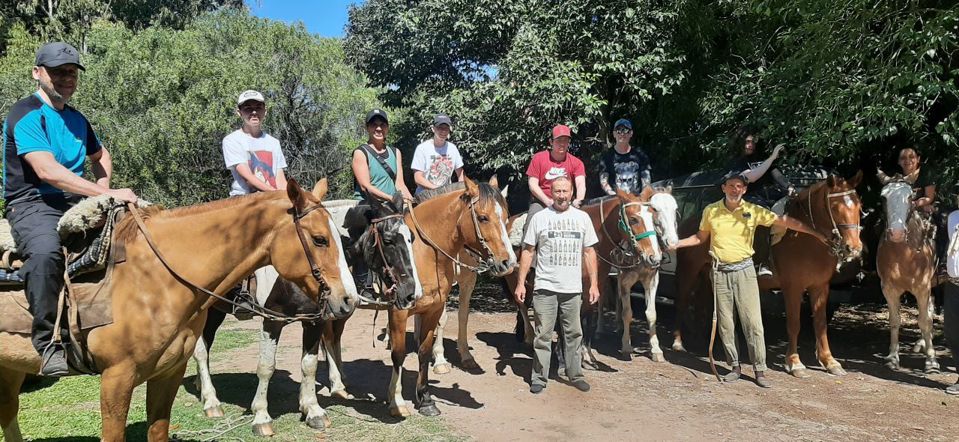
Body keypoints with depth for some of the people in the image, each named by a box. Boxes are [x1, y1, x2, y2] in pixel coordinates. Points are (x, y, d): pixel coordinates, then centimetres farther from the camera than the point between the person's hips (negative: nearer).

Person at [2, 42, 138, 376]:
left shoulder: (76, 119, 16)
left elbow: (100, 156, 33)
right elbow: (48, 171, -22)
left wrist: (102, 190, 12)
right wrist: (107, 193, -26)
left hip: (76, 205, 8)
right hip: (33, 205, -7)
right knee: (45, 252, -38)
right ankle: (49, 343, -26)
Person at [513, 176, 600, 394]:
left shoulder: (582, 217, 6)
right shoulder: (539, 217, 0)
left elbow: (589, 252, 10)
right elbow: (528, 252, 1)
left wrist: (594, 284, 5)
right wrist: (521, 283, -4)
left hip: (573, 288, 2)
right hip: (545, 287, -2)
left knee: (574, 334, 12)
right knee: (543, 335, 2)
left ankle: (575, 375, 25)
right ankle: (539, 378, 12)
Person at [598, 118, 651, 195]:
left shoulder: (640, 155, 12)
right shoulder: (607, 156, 7)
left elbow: (646, 180, 12)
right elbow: (603, 182, 2)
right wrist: (615, 195, -12)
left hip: (637, 197, 2)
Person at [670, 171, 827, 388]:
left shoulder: (754, 211, -3)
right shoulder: (711, 211, 1)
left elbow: (786, 221, -3)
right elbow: (701, 237, 13)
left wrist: (816, 234, -5)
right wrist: (676, 244, 3)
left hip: (744, 270, -1)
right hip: (720, 272, 2)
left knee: (753, 321, -3)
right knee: (725, 322, 7)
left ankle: (759, 370, 5)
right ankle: (735, 366, 20)